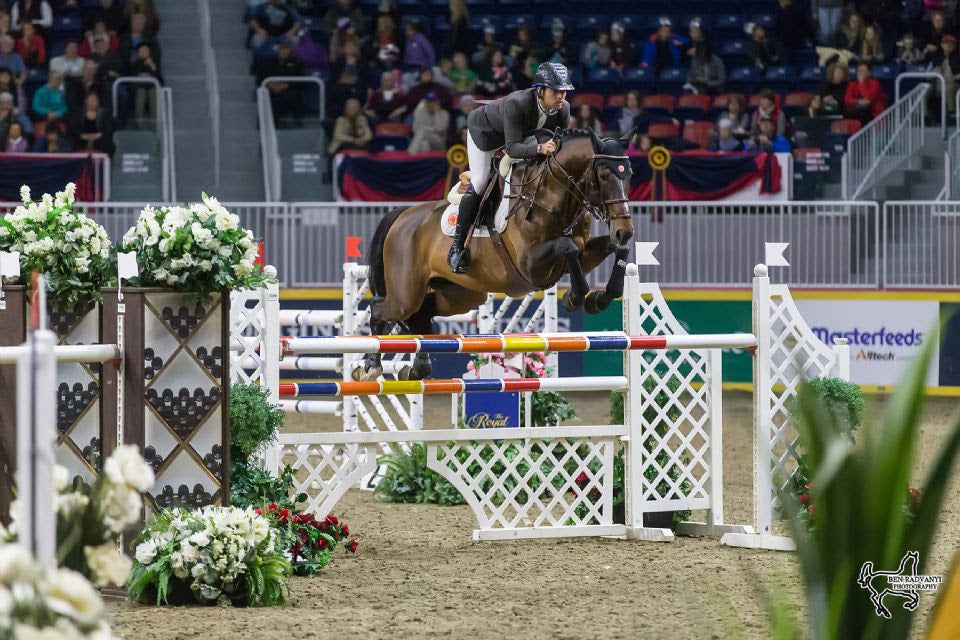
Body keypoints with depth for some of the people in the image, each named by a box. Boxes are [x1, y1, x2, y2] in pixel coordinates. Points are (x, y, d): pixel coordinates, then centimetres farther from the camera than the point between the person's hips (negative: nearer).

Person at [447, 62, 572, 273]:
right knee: (479, 184, -9)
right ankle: (457, 245, 1)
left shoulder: (563, 109, -27)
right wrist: (539, 149, -61)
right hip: (485, 129, -6)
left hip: (524, 132, 6)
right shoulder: (516, 104, -45)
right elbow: (512, 147, -46)